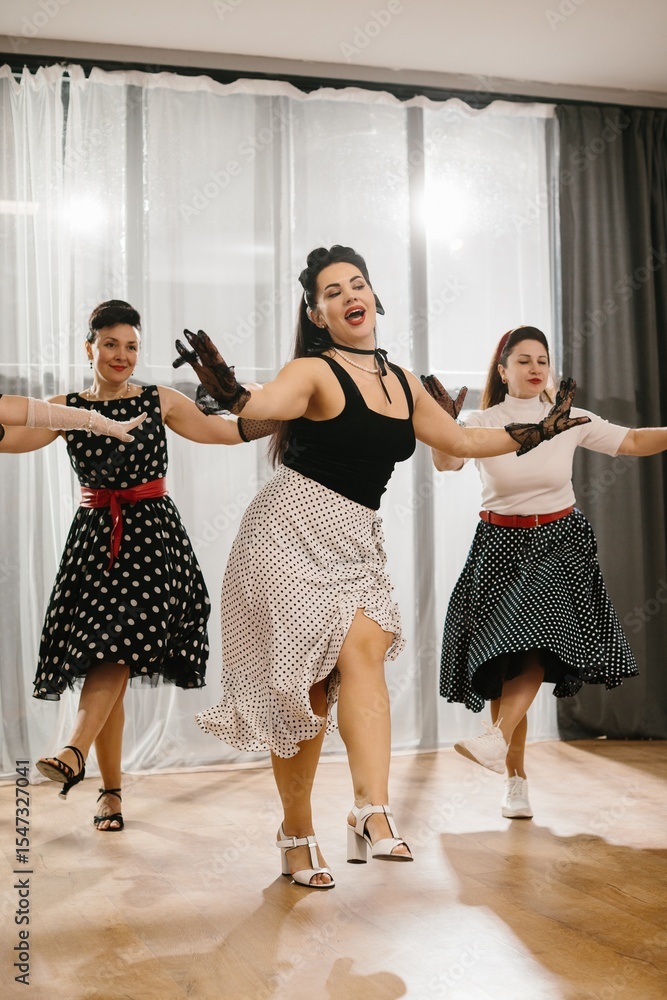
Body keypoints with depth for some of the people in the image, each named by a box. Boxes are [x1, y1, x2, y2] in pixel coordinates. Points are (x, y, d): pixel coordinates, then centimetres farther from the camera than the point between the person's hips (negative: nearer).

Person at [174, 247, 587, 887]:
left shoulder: (402, 382, 13)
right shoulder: (314, 372, -7)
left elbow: (461, 440, 26)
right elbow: (264, 405, -28)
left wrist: (535, 433, 31)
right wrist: (228, 393, -50)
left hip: (355, 540, 5)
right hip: (292, 530, -5)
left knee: (364, 652, -17)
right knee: (304, 678, -6)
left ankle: (372, 813, -21)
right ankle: (296, 833, 7)